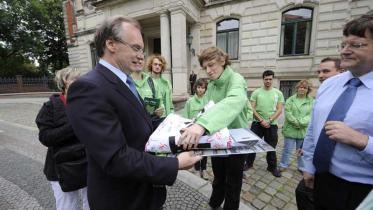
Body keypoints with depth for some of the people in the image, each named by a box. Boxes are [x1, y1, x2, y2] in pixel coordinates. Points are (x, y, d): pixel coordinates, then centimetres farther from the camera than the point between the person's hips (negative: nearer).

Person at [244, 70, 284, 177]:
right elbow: (252, 108, -5)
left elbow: (279, 110, -3)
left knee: (271, 146, 12)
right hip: (257, 123, 0)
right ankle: (249, 163, 26)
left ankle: (272, 167, 31)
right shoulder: (256, 92, -1)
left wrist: (269, 121, -14)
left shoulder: (278, 93, 2)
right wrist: (261, 120, -13)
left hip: (272, 124, 1)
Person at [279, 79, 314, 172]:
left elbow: (311, 115, -7)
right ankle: (283, 165, 25)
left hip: (304, 131, 1)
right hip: (290, 129, -1)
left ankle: (302, 167, 34)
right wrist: (296, 123, -16)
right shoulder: (290, 99, 2)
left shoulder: (312, 101, 4)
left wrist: (301, 122, -19)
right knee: (287, 149, 7)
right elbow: (287, 113, -8)